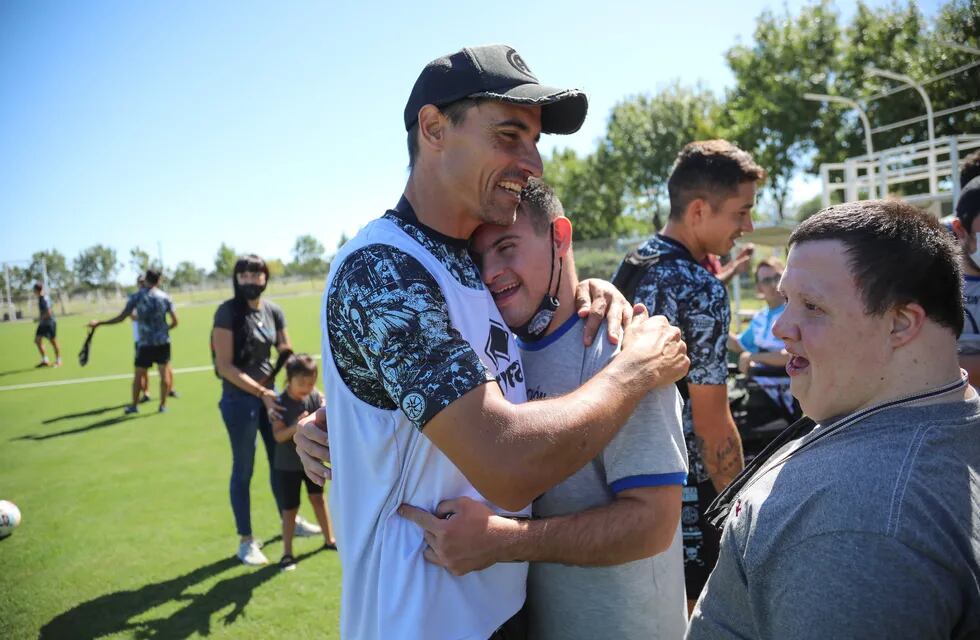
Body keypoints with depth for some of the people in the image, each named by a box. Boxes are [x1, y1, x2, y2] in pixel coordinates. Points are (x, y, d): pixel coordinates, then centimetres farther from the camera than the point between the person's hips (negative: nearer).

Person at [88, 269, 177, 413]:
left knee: (138, 374, 12)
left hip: (145, 343, 0)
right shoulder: (165, 297, 0)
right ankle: (163, 405, 9)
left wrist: (99, 323, 5)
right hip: (163, 341, 0)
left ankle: (134, 405, 21)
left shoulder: (136, 297, -2)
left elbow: (121, 317, -5)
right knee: (164, 373, 7)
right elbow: (175, 321, -1)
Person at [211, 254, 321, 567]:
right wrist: (260, 392, -19)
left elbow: (287, 353, 10)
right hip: (239, 398, -6)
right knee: (243, 469, 5)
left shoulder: (273, 310, 1)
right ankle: (246, 541, 19)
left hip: (269, 391, 6)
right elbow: (224, 366, -17)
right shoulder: (228, 312, -15)